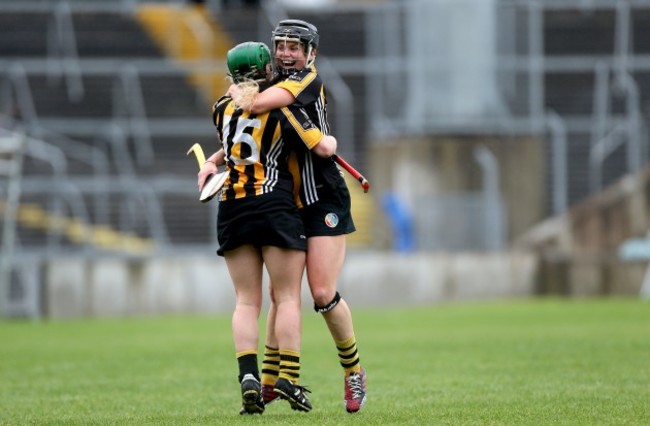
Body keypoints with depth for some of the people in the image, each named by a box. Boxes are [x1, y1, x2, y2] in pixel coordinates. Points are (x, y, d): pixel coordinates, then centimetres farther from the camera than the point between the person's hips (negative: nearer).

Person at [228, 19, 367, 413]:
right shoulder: (275, 86, 9)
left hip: (325, 201, -7)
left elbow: (255, 105, -29)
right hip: (288, 204, 7)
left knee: (323, 294, -11)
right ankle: (270, 381, 10)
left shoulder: (309, 81, -15)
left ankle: (354, 370, 8)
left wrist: (235, 90, -7)